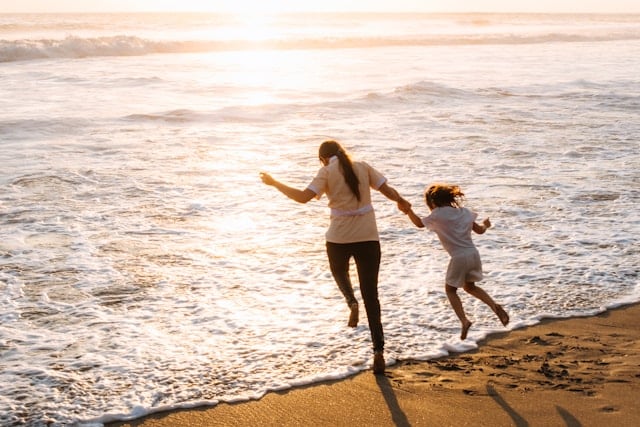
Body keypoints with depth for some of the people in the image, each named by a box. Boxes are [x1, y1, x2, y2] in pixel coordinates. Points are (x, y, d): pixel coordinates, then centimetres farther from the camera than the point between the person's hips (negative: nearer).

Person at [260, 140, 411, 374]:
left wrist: (274, 183, -3)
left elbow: (303, 197, -13)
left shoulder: (327, 172, -3)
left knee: (340, 273, 33)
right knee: (371, 295, 7)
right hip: (368, 237, 2)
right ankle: (378, 351, -4)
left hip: (339, 238, -2)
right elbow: (387, 190, 5)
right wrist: (401, 202, 27)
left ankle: (351, 303, 1)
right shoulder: (363, 167, 6)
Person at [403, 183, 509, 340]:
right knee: (470, 286, 26)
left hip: (459, 257, -6)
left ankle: (464, 321, -3)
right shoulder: (463, 211, 11)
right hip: (473, 253, 6)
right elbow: (479, 230, 17)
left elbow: (419, 223, 10)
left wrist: (409, 211, 24)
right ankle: (495, 306, 7)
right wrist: (486, 224, 39)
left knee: (450, 290, 14)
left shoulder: (437, 215, -5)